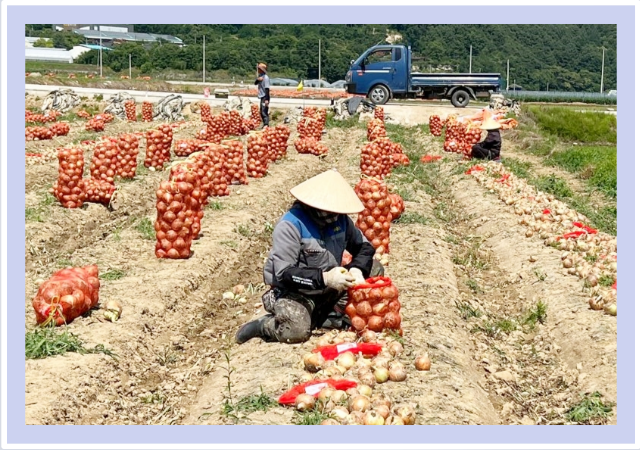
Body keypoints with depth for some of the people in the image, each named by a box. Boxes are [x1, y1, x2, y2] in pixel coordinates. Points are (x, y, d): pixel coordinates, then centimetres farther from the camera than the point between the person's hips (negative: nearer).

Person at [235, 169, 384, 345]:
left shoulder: (340, 219, -3)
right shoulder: (290, 225, -23)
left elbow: (365, 247, 5)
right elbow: (283, 273, -27)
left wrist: (357, 269, -18)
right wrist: (324, 278, -37)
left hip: (329, 289, 7)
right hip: (294, 292, -7)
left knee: (374, 268, -4)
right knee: (296, 330, -36)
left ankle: (334, 315, -9)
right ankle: (264, 325, -3)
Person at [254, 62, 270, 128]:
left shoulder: (265, 77, -15)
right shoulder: (260, 76, 11)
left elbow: (267, 89, -19)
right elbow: (255, 83, 10)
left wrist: (266, 99, -23)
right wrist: (257, 79, -13)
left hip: (265, 97, -10)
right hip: (261, 97, 10)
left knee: (264, 112, -14)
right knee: (261, 112, 15)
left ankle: (266, 125, -15)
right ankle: (264, 125, 23)